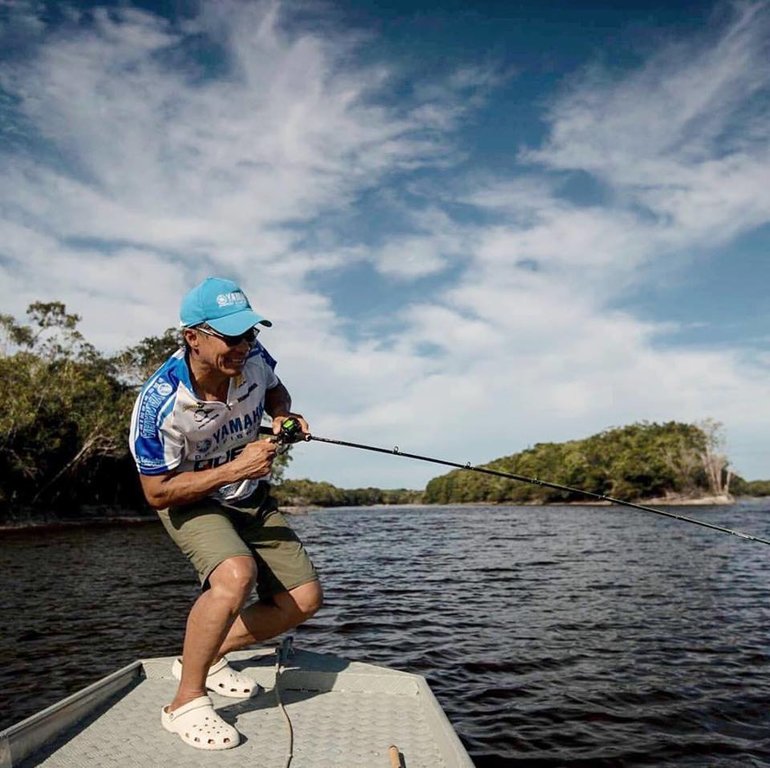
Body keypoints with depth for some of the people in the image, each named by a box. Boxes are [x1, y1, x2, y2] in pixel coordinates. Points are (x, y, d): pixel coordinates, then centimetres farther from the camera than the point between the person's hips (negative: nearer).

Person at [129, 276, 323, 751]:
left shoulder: (252, 358, -17)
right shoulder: (160, 405, -31)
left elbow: (275, 392, 8)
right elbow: (158, 493, -23)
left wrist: (285, 417, -16)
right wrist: (234, 469, -32)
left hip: (252, 499, 6)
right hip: (189, 503, -6)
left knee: (304, 599, -1)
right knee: (236, 575, -36)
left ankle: (207, 657, 17)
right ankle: (187, 702, -14)